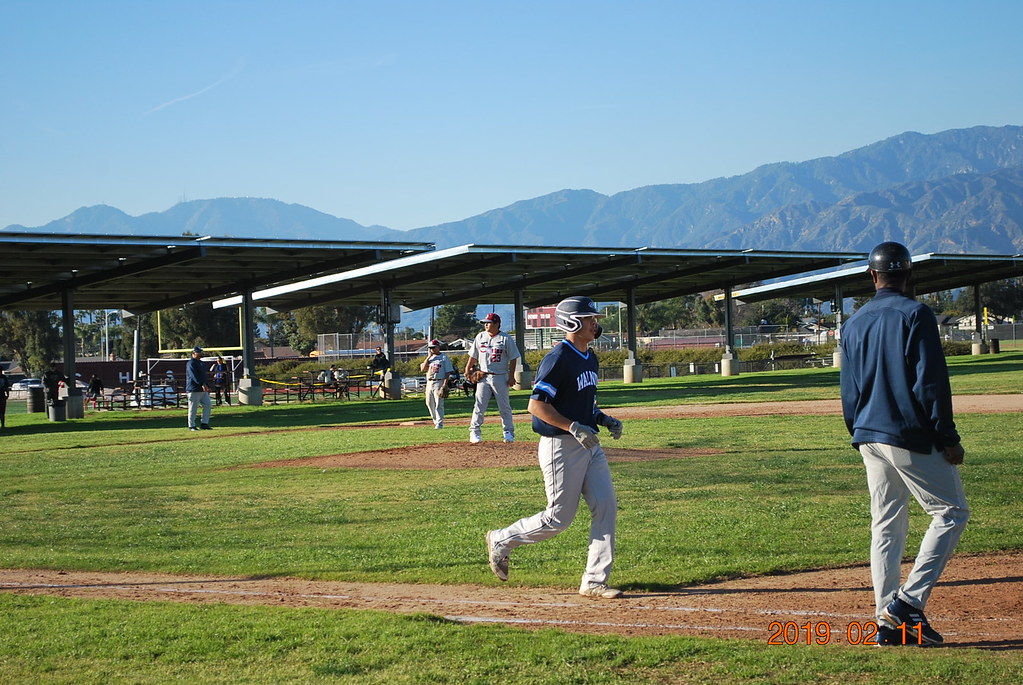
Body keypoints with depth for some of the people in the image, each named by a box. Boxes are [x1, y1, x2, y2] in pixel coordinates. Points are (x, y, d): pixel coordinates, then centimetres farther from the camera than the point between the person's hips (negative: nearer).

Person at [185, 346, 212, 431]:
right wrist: (202, 384, -32)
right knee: (193, 408, -4)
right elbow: (194, 375, -22)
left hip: (203, 389, 9)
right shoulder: (191, 363, -10)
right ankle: (191, 426, 2)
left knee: (208, 405, 3)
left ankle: (204, 424, 8)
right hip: (194, 390, -9)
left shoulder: (201, 363, 20)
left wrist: (207, 386, 16)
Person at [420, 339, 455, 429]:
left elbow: (448, 373, -6)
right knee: (429, 403, 9)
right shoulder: (429, 358, 16)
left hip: (439, 382, -6)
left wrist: (444, 386, -15)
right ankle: (435, 420, 25)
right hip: (429, 383, 6)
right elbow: (422, 369, 3)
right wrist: (428, 357, -1)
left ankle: (440, 423, -5)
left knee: (439, 404, -10)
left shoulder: (444, 357, -1)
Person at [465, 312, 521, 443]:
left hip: (500, 377, -2)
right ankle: (474, 432, 3)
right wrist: (468, 369, 4)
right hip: (483, 377, 2)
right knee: (479, 405, -2)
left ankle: (509, 432, 10)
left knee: (505, 406, 3)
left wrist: (511, 376, -7)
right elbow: (473, 355, 14)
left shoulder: (506, 338, -3)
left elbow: (513, 358, -2)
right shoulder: (480, 337, 7)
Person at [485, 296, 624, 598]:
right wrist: (574, 428, -26)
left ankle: (595, 582, 6)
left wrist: (604, 419, 9)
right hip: (561, 446, -9)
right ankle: (501, 541, 21)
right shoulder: (558, 359, -16)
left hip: (589, 445, 9)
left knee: (606, 508, 0)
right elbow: (536, 405, -21)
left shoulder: (590, 358, 13)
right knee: (559, 518, -1)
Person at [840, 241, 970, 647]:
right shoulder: (915, 315, -8)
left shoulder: (854, 323, 12)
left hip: (869, 438, 7)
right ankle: (909, 601, -7)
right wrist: (948, 438, -10)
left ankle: (887, 620, 7)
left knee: (886, 526, 9)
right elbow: (931, 382, -13)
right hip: (910, 437, -7)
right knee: (951, 511, 3)